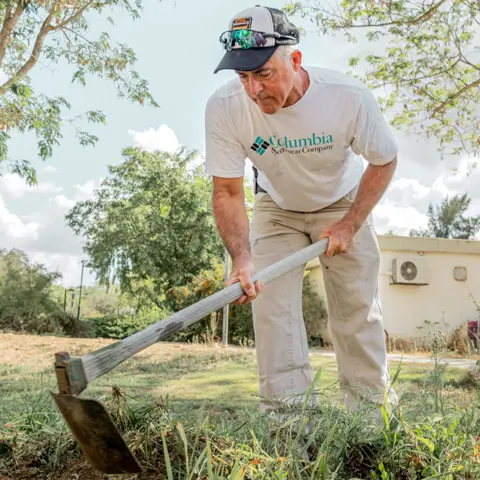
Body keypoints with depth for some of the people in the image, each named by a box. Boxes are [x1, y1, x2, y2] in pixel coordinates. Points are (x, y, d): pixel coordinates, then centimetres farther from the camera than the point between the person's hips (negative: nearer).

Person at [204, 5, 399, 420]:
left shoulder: (349, 96, -31)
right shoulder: (224, 107, -29)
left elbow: (384, 161, -13)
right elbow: (228, 192, -22)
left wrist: (350, 225, -19)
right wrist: (241, 258, -37)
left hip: (344, 203, -1)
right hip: (276, 208, 1)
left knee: (358, 305, -1)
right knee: (270, 300, -9)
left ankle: (374, 408, 15)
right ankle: (283, 411, 2)